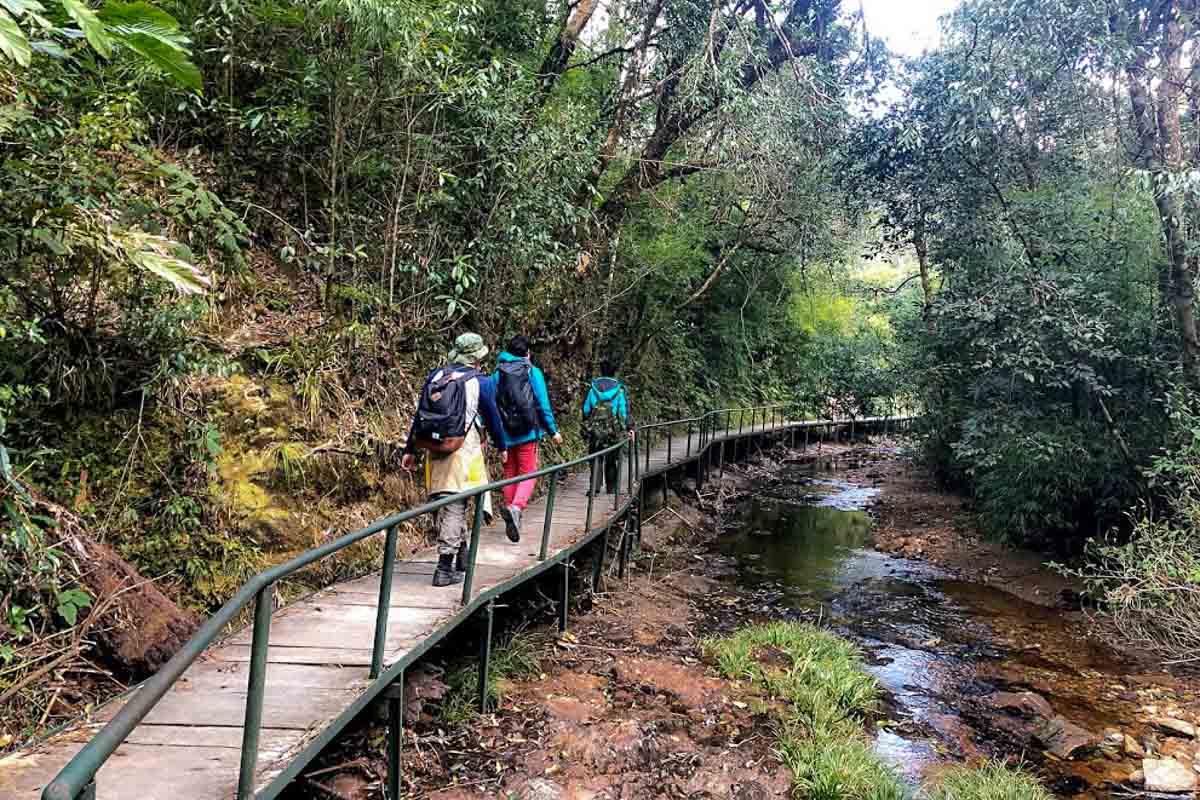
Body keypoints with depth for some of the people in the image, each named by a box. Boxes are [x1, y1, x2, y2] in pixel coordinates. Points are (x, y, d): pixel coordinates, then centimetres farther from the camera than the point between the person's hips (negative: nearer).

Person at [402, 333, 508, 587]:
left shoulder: (435, 375, 12)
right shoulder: (481, 382, -1)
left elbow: (419, 415, 12)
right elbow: (492, 418, 8)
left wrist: (410, 449, 16)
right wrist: (502, 447, 24)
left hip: (435, 450, 5)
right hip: (463, 450, -5)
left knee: (447, 505, 14)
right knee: (454, 506, -6)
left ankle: (461, 559, 27)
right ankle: (445, 567, -10)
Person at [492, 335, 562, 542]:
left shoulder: (497, 374, 7)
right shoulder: (533, 372, -2)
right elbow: (543, 405, -3)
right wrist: (553, 431, 5)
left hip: (505, 434, 4)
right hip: (527, 433, -3)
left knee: (509, 474, 15)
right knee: (528, 474, -2)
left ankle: (509, 507, 21)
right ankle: (516, 507, -26)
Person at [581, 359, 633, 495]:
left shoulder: (593, 388, 0)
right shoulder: (619, 389, -4)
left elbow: (586, 409, 3)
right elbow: (624, 411, -3)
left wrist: (586, 426, 14)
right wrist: (629, 428, 5)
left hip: (595, 431, 1)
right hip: (614, 432, -1)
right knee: (612, 461, 10)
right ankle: (612, 490, 16)